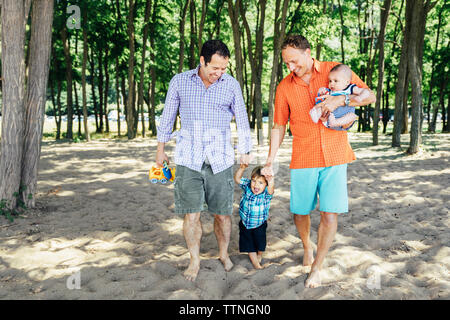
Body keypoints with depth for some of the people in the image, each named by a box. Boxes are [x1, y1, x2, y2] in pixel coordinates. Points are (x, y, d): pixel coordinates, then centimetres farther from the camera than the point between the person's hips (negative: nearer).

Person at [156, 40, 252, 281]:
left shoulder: (231, 84, 4)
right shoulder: (179, 82, 4)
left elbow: (242, 120, 12)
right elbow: (167, 116, 13)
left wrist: (245, 151, 13)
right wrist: (160, 149, 16)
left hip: (220, 159, 0)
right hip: (188, 158, 0)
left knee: (223, 213, 4)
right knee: (191, 214, -1)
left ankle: (223, 254, 27)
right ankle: (194, 261, 16)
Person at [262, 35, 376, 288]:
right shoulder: (285, 87, 3)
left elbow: (370, 96, -1)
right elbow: (279, 127, 9)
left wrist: (340, 100, -18)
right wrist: (270, 161, 4)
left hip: (334, 156, -1)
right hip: (303, 158, 1)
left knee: (330, 214, -5)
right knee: (300, 212, 7)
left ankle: (317, 267, 14)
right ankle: (307, 246, 39)